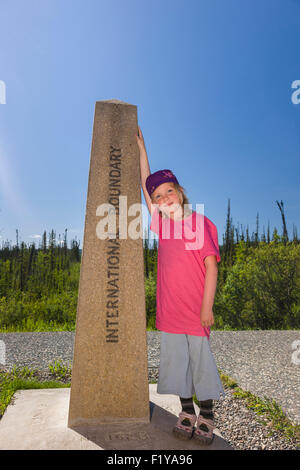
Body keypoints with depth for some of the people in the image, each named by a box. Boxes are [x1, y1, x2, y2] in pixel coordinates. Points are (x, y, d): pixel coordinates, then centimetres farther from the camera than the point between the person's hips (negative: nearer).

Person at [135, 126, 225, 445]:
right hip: (169, 308, 5)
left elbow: (211, 265, -8)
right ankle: (186, 413, 28)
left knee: (201, 361, 6)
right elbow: (146, 185, 15)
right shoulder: (163, 224, 7)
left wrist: (207, 307, -13)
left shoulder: (202, 223, -5)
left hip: (195, 308, -4)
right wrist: (141, 148, 18)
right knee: (176, 361, 12)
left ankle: (206, 419, 23)